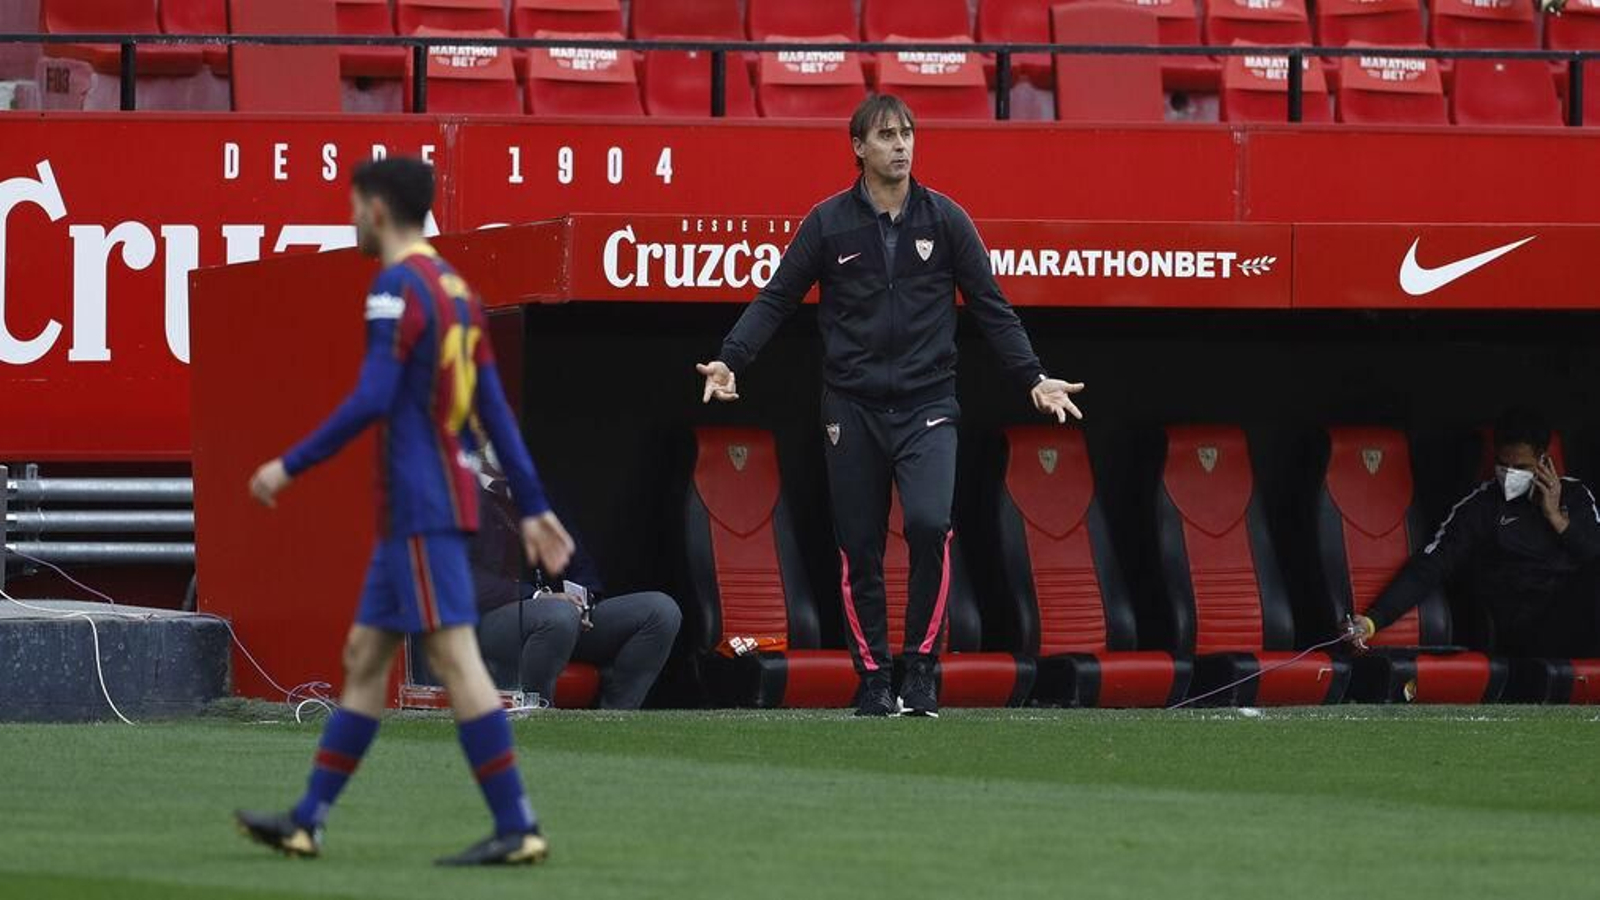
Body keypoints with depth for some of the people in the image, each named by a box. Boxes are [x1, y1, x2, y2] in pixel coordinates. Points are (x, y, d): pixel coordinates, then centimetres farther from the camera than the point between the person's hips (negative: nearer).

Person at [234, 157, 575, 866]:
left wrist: (291, 466, -13)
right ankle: (306, 822, 17)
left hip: (421, 508, -10)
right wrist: (532, 507, 17)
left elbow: (372, 401, -20)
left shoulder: (399, 287, -12)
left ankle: (517, 829, -13)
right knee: (364, 656, 13)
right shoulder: (455, 288, 16)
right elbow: (494, 408, 16)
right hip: (430, 504, 10)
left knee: (455, 659, -11)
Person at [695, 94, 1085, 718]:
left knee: (929, 524, -20)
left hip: (926, 406, -1)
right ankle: (874, 682, 11)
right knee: (860, 550, 1)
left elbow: (991, 308, 10)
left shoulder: (945, 219, 5)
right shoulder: (829, 222, 3)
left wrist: (1033, 378, 5)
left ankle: (920, 668, -8)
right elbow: (776, 300, 5)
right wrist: (730, 361, -8)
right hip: (852, 409, 1)